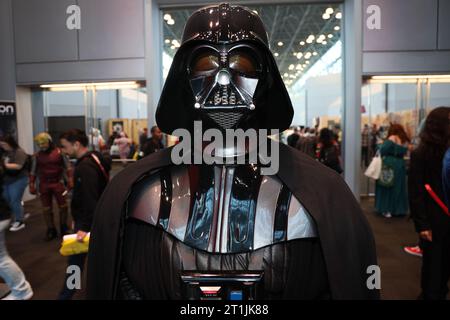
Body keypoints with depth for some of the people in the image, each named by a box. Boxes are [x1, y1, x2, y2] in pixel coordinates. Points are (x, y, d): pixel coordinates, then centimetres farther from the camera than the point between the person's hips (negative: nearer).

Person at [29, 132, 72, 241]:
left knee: (63, 206, 4)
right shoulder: (36, 156, 3)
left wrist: (70, 181, -5)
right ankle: (51, 230, 18)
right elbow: (33, 172, 11)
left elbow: (67, 167, 0)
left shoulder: (59, 152, -5)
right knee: (46, 208, 7)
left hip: (58, 183, -3)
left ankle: (64, 229, 21)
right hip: (43, 185, 3)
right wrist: (32, 185, 7)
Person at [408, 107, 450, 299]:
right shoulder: (420, 154, -10)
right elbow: (414, 192, -11)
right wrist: (421, 224, -15)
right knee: (432, 263, 9)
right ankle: (431, 295, 29)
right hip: (433, 220, -4)